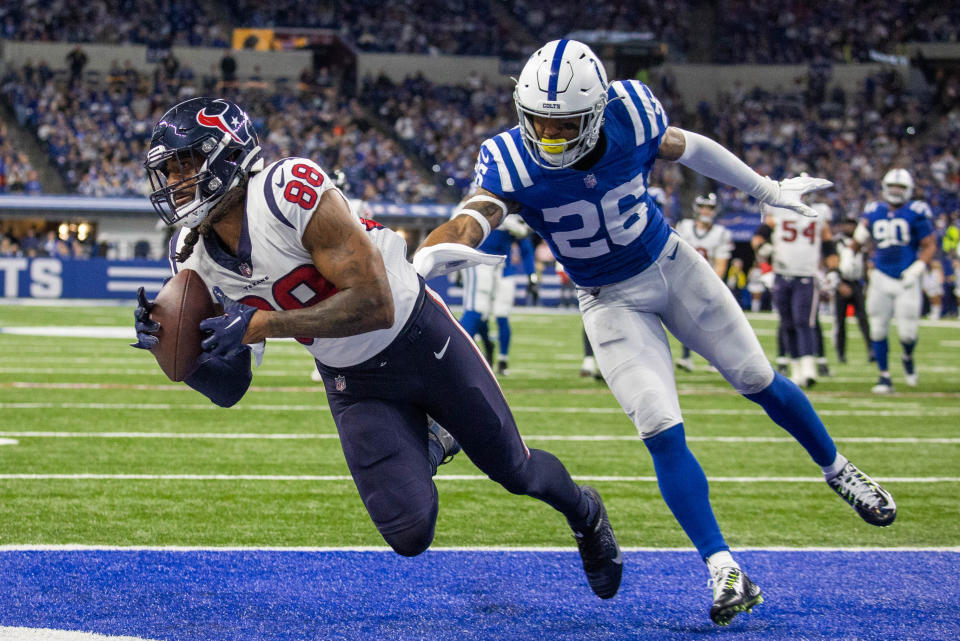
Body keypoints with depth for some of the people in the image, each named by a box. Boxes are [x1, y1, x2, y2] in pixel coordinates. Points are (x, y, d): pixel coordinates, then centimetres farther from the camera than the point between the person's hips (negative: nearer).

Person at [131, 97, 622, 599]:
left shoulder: (290, 191, -31)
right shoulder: (195, 257, -11)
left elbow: (375, 304, -34)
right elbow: (229, 388, -5)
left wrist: (262, 323, -39)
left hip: (422, 339, -4)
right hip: (353, 384, 4)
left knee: (514, 472, 12)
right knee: (410, 535, -9)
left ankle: (584, 512, 47)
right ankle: (427, 449, 25)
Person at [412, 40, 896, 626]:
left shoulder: (632, 115, -22)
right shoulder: (512, 164, -27)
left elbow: (689, 149, -1)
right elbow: (475, 216, -45)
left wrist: (768, 191, 14)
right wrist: (426, 255, -69)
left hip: (673, 266, 2)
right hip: (612, 303, -1)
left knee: (760, 382, 11)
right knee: (663, 434, -13)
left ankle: (837, 468, 38)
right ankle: (723, 568, -6)